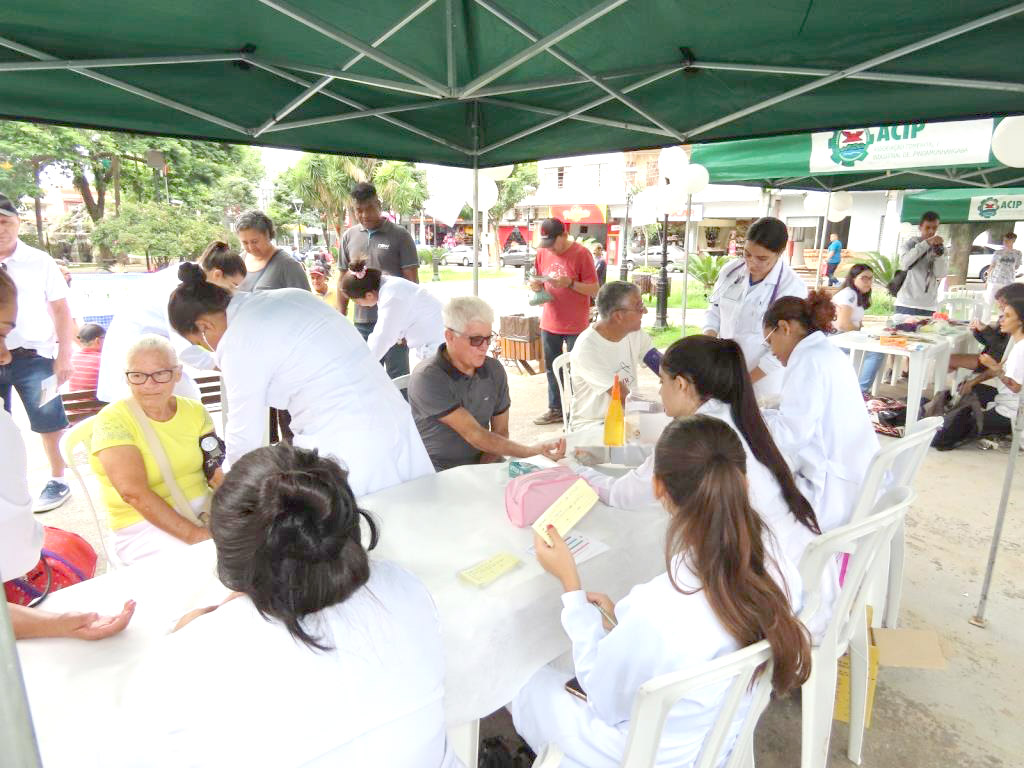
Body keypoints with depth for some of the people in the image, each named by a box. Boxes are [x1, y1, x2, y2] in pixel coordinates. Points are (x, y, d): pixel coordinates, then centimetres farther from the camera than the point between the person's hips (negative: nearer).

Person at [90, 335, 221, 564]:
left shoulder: (195, 411, 6)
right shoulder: (112, 420, -9)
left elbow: (218, 474, -1)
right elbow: (133, 492, -21)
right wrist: (195, 534, -27)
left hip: (205, 509, 5)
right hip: (146, 525, -5)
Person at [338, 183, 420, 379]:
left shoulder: (400, 235, -3)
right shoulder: (349, 236, 9)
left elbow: (412, 280, -6)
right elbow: (343, 279, 14)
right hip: (362, 322, 4)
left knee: (398, 378, 4)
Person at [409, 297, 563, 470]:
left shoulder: (494, 370, 3)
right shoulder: (427, 378, -17)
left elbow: (500, 432, 9)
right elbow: (475, 436, -21)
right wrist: (532, 451, -26)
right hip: (438, 470, -5)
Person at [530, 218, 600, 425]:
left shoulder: (581, 254, -10)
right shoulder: (542, 253, 6)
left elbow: (594, 290, -11)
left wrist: (570, 283, -24)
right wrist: (536, 285, -8)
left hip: (575, 325, -5)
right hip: (549, 323, 5)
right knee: (552, 369, 12)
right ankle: (555, 410, 25)